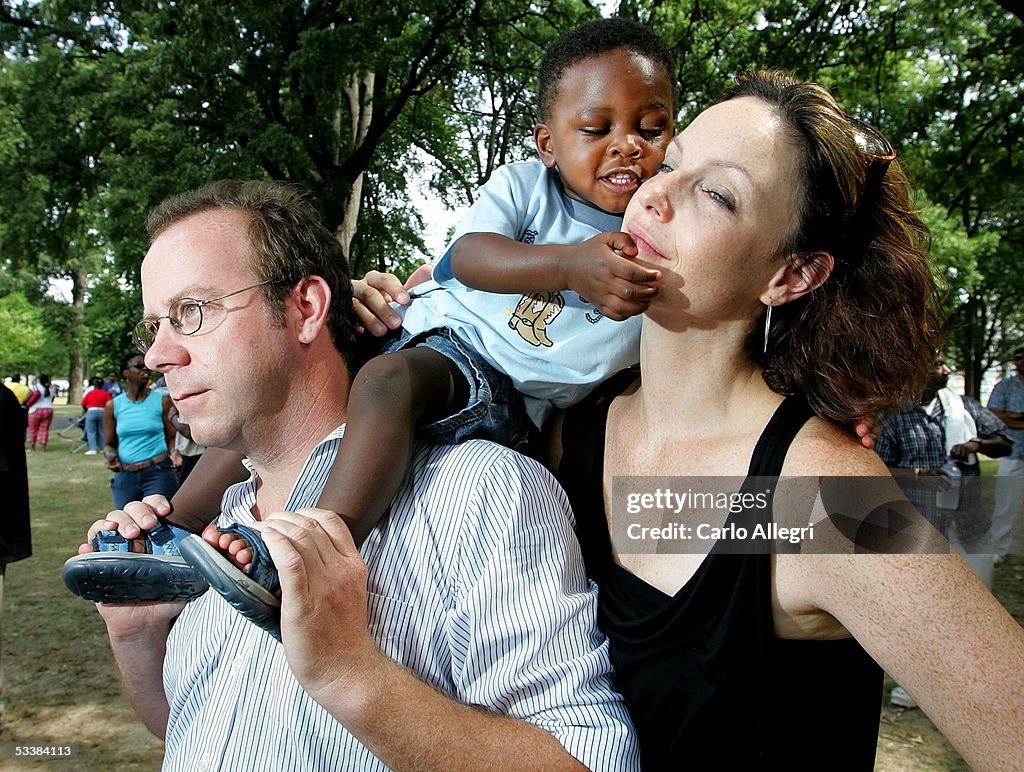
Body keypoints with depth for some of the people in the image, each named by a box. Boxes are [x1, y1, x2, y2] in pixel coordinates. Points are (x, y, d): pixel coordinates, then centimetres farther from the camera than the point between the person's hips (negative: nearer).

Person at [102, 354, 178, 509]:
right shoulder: (113, 406, 6)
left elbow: (172, 437, 6)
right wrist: (110, 455, -10)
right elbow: (109, 444, 12)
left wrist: (174, 452, -15)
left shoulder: (162, 401, 2)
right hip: (125, 476, 3)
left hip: (158, 473, -2)